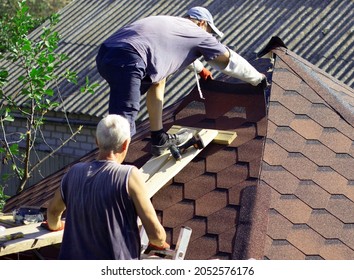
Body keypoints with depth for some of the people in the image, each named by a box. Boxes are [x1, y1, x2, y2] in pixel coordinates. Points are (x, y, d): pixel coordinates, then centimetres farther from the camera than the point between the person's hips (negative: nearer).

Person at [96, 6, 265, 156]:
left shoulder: (172, 24, 37)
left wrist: (200, 69, 76)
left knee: (158, 79, 32)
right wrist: (257, 78, 42)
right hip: (127, 62, -9)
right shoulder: (198, 34, 17)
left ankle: (159, 140, 34)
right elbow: (230, 60, 27)